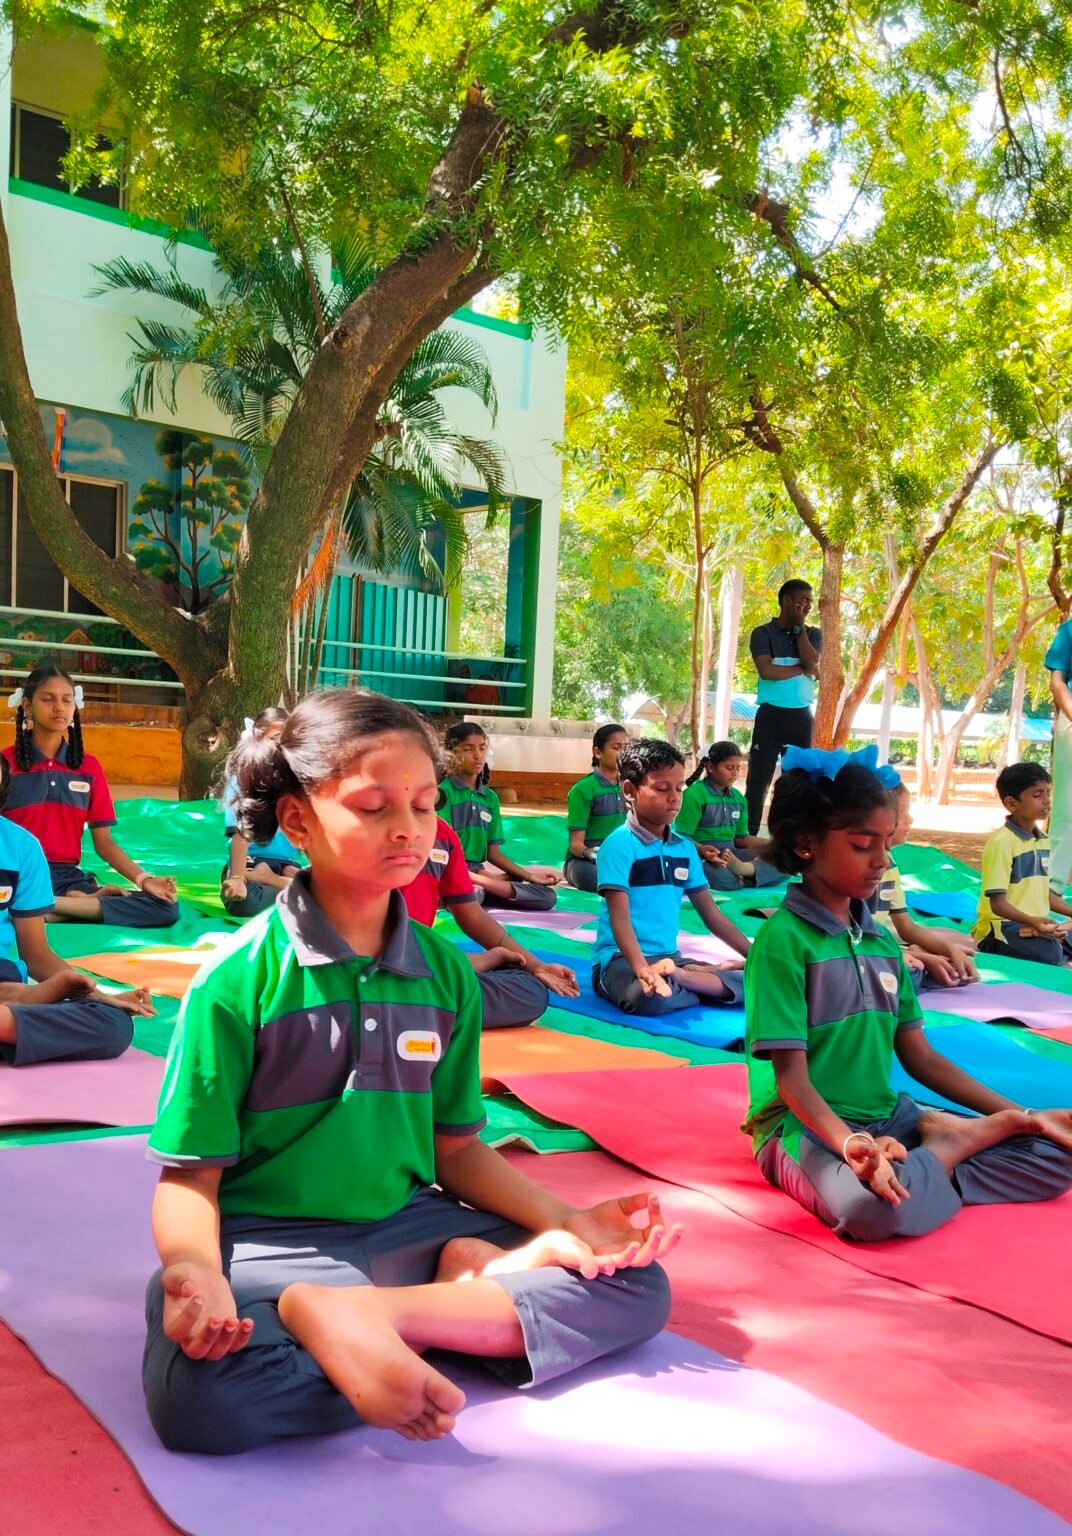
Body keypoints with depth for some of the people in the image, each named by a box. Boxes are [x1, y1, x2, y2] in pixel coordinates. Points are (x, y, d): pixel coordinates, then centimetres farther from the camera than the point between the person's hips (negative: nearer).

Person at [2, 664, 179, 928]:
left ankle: (47, 908, -20)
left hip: (68, 877, 5)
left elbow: (103, 841, 11)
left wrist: (143, 879, -6)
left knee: (165, 906, -19)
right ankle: (89, 901, -20)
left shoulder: (89, 767, 13)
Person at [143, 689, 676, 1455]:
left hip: (407, 1226, 5)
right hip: (268, 1240, -5)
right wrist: (197, 1272, -28)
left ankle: (358, 1316, -19)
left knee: (638, 1286, -6)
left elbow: (455, 1147, 10)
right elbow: (191, 1173, -7)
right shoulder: (240, 979, -10)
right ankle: (474, 1297, -19)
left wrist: (564, 1221, -5)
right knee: (197, 1390, -36)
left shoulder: (446, 971, 3)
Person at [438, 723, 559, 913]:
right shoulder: (444, 792, -3)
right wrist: (481, 874, -20)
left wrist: (528, 875, 7)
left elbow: (493, 852, 16)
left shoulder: (491, 798, 16)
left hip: (479, 872, 8)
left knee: (547, 896, -12)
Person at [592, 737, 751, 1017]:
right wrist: (642, 969, -34)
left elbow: (712, 915, 14)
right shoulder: (619, 845, -11)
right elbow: (619, 919, -19)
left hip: (669, 958, 7)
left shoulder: (685, 848, 9)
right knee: (651, 995, -40)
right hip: (620, 959, -7)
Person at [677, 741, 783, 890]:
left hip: (730, 855, 8)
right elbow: (681, 836, -10)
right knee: (719, 876, -44)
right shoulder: (694, 794, -8)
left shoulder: (738, 798, 14)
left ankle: (744, 869, -36)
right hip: (701, 856, -7)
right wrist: (701, 850, -30)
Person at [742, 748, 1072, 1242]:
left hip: (887, 1117, 6)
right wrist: (850, 1143, -36)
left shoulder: (883, 941, 8)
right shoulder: (782, 940, -15)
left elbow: (918, 1055, 11)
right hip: (806, 1125, -6)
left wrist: (1023, 1116, 5)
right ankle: (951, 1147, -13)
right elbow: (791, 1075, -18)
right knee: (877, 1207, -39)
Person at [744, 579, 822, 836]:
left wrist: (799, 627, -3)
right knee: (759, 778, -4)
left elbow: (812, 663, -8)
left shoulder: (812, 634, 11)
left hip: (802, 716, 4)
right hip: (771, 714, -4)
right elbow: (767, 670, -15)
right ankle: (749, 836, -1)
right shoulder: (763, 633, -1)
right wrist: (803, 669, -6)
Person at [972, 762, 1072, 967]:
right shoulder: (1002, 842, -16)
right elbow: (997, 903, -21)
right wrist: (1032, 921, -34)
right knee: (1049, 955, -32)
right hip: (1001, 926, -8)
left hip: (1038, 924, 8)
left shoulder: (1043, 840, 10)